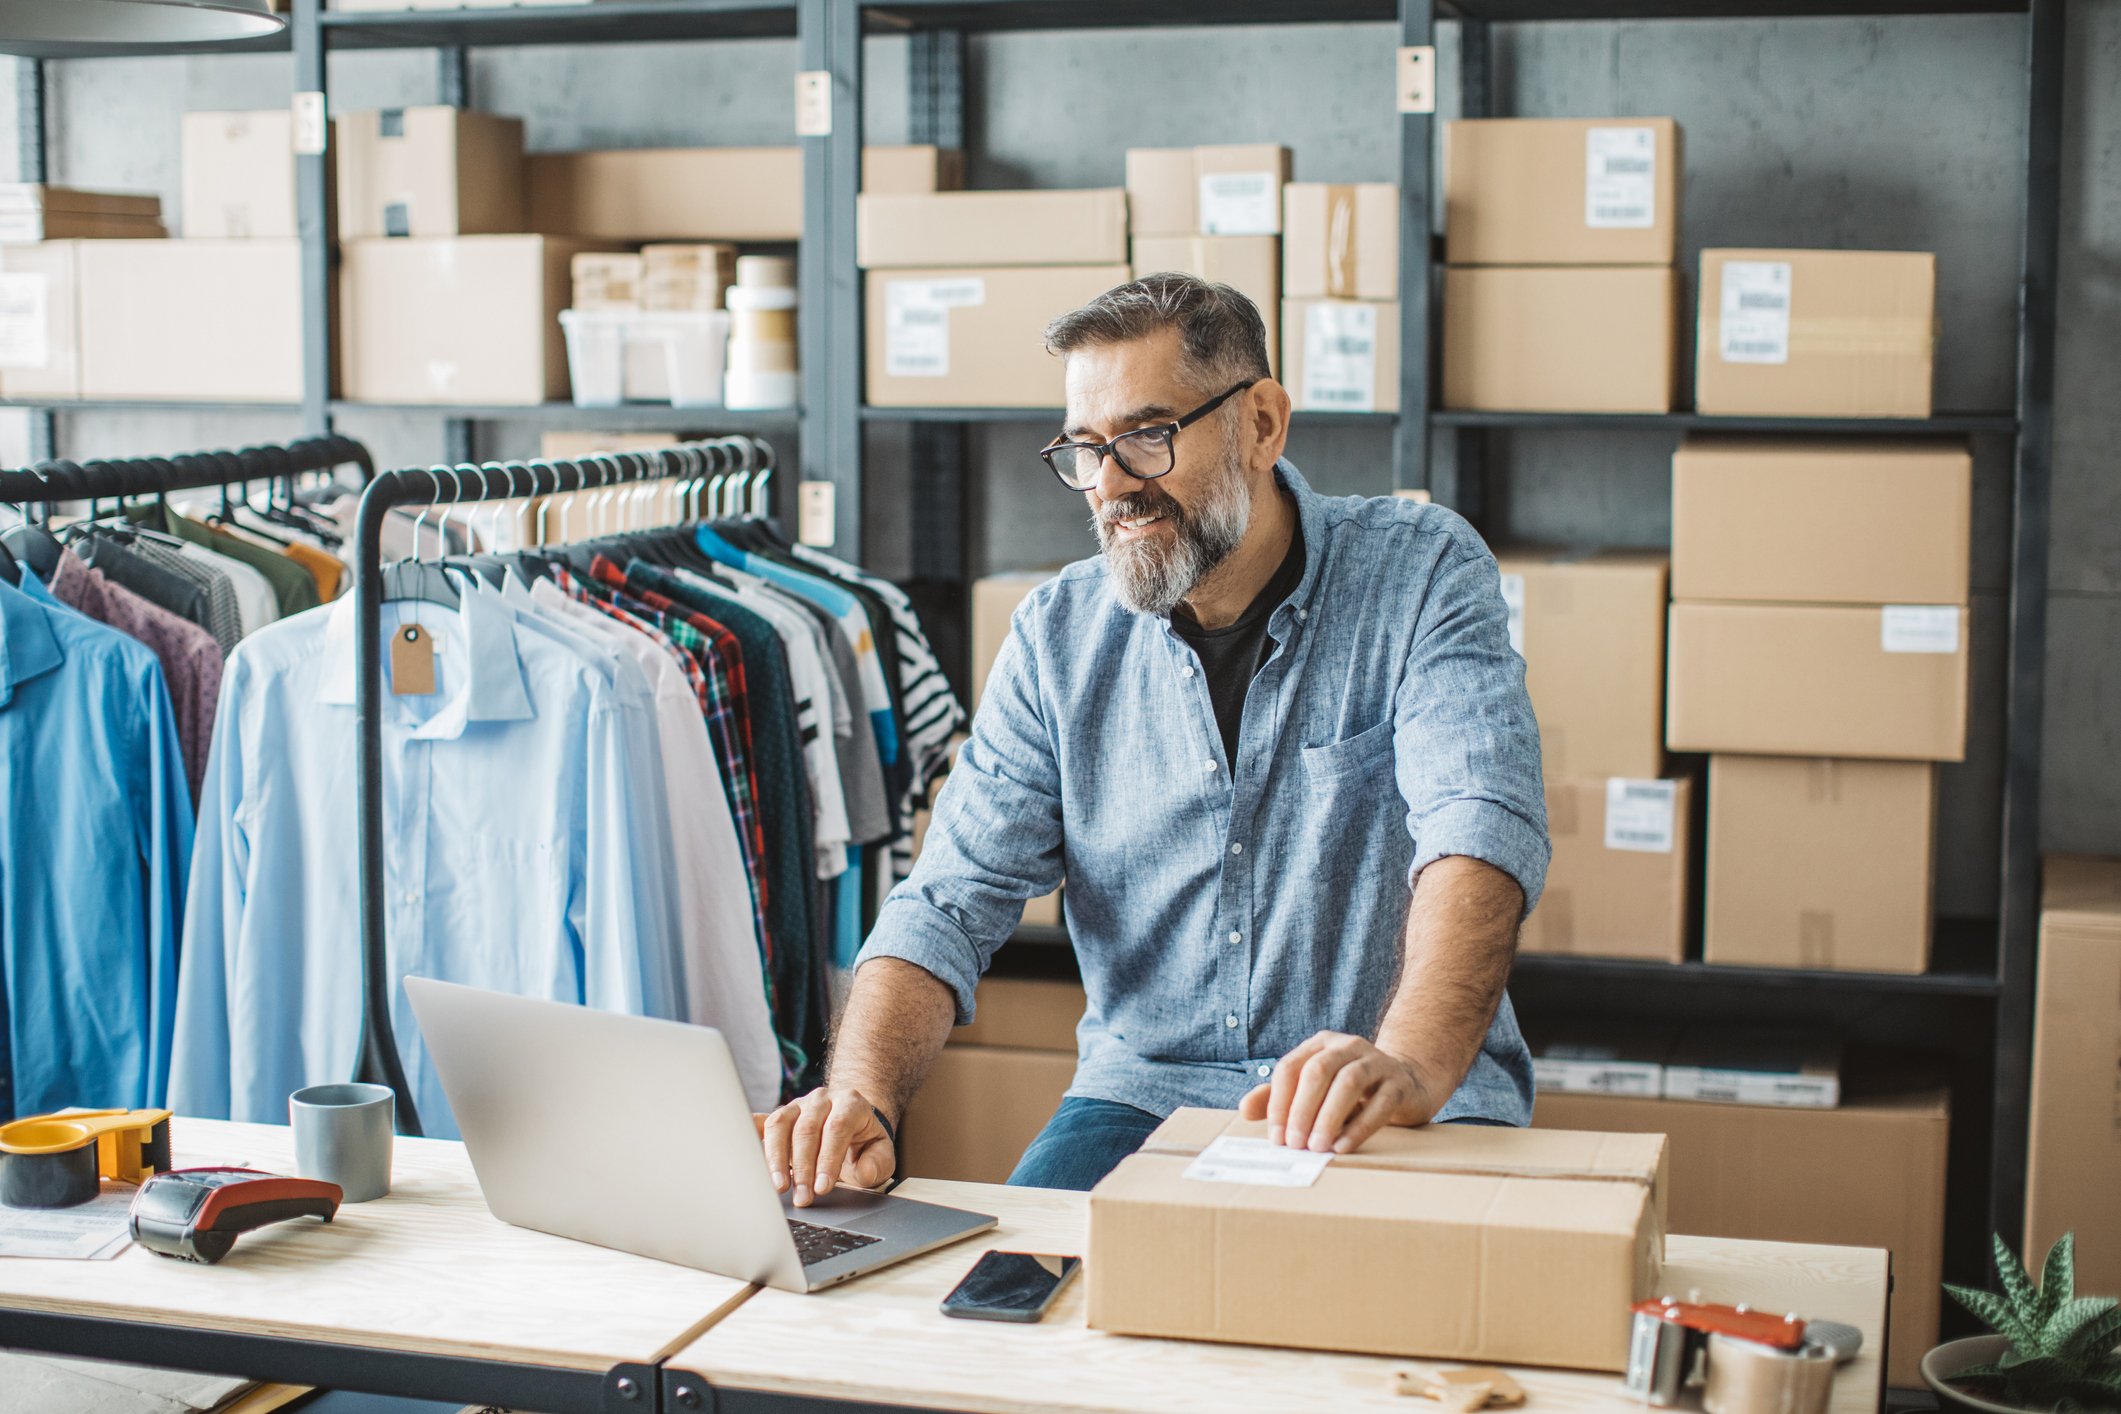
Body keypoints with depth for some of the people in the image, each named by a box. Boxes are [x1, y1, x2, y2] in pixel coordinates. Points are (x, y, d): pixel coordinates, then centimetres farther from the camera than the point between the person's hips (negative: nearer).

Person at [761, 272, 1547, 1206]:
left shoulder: (1422, 575, -6)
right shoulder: (1057, 637, 4)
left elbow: (1480, 828, -22)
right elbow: (952, 902, -1)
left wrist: (1408, 1064, -42)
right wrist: (862, 1097, -22)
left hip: (1420, 1106, -2)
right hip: (1146, 1093, 3)